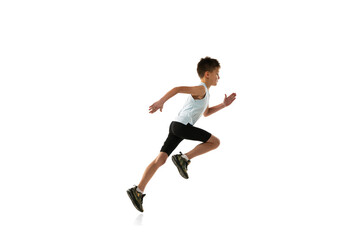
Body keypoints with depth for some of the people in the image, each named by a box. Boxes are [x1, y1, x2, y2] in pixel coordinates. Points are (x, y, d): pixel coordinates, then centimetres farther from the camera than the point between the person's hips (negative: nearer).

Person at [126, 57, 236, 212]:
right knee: (215, 142, -2)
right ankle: (184, 158, -7)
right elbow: (178, 89, -17)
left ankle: (138, 191, -3)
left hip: (176, 126, 9)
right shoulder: (201, 89, -4)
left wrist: (224, 104, 32)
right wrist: (161, 102, -26)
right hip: (182, 125, -9)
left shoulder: (204, 92, 27)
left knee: (160, 160, 2)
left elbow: (206, 112, 40)